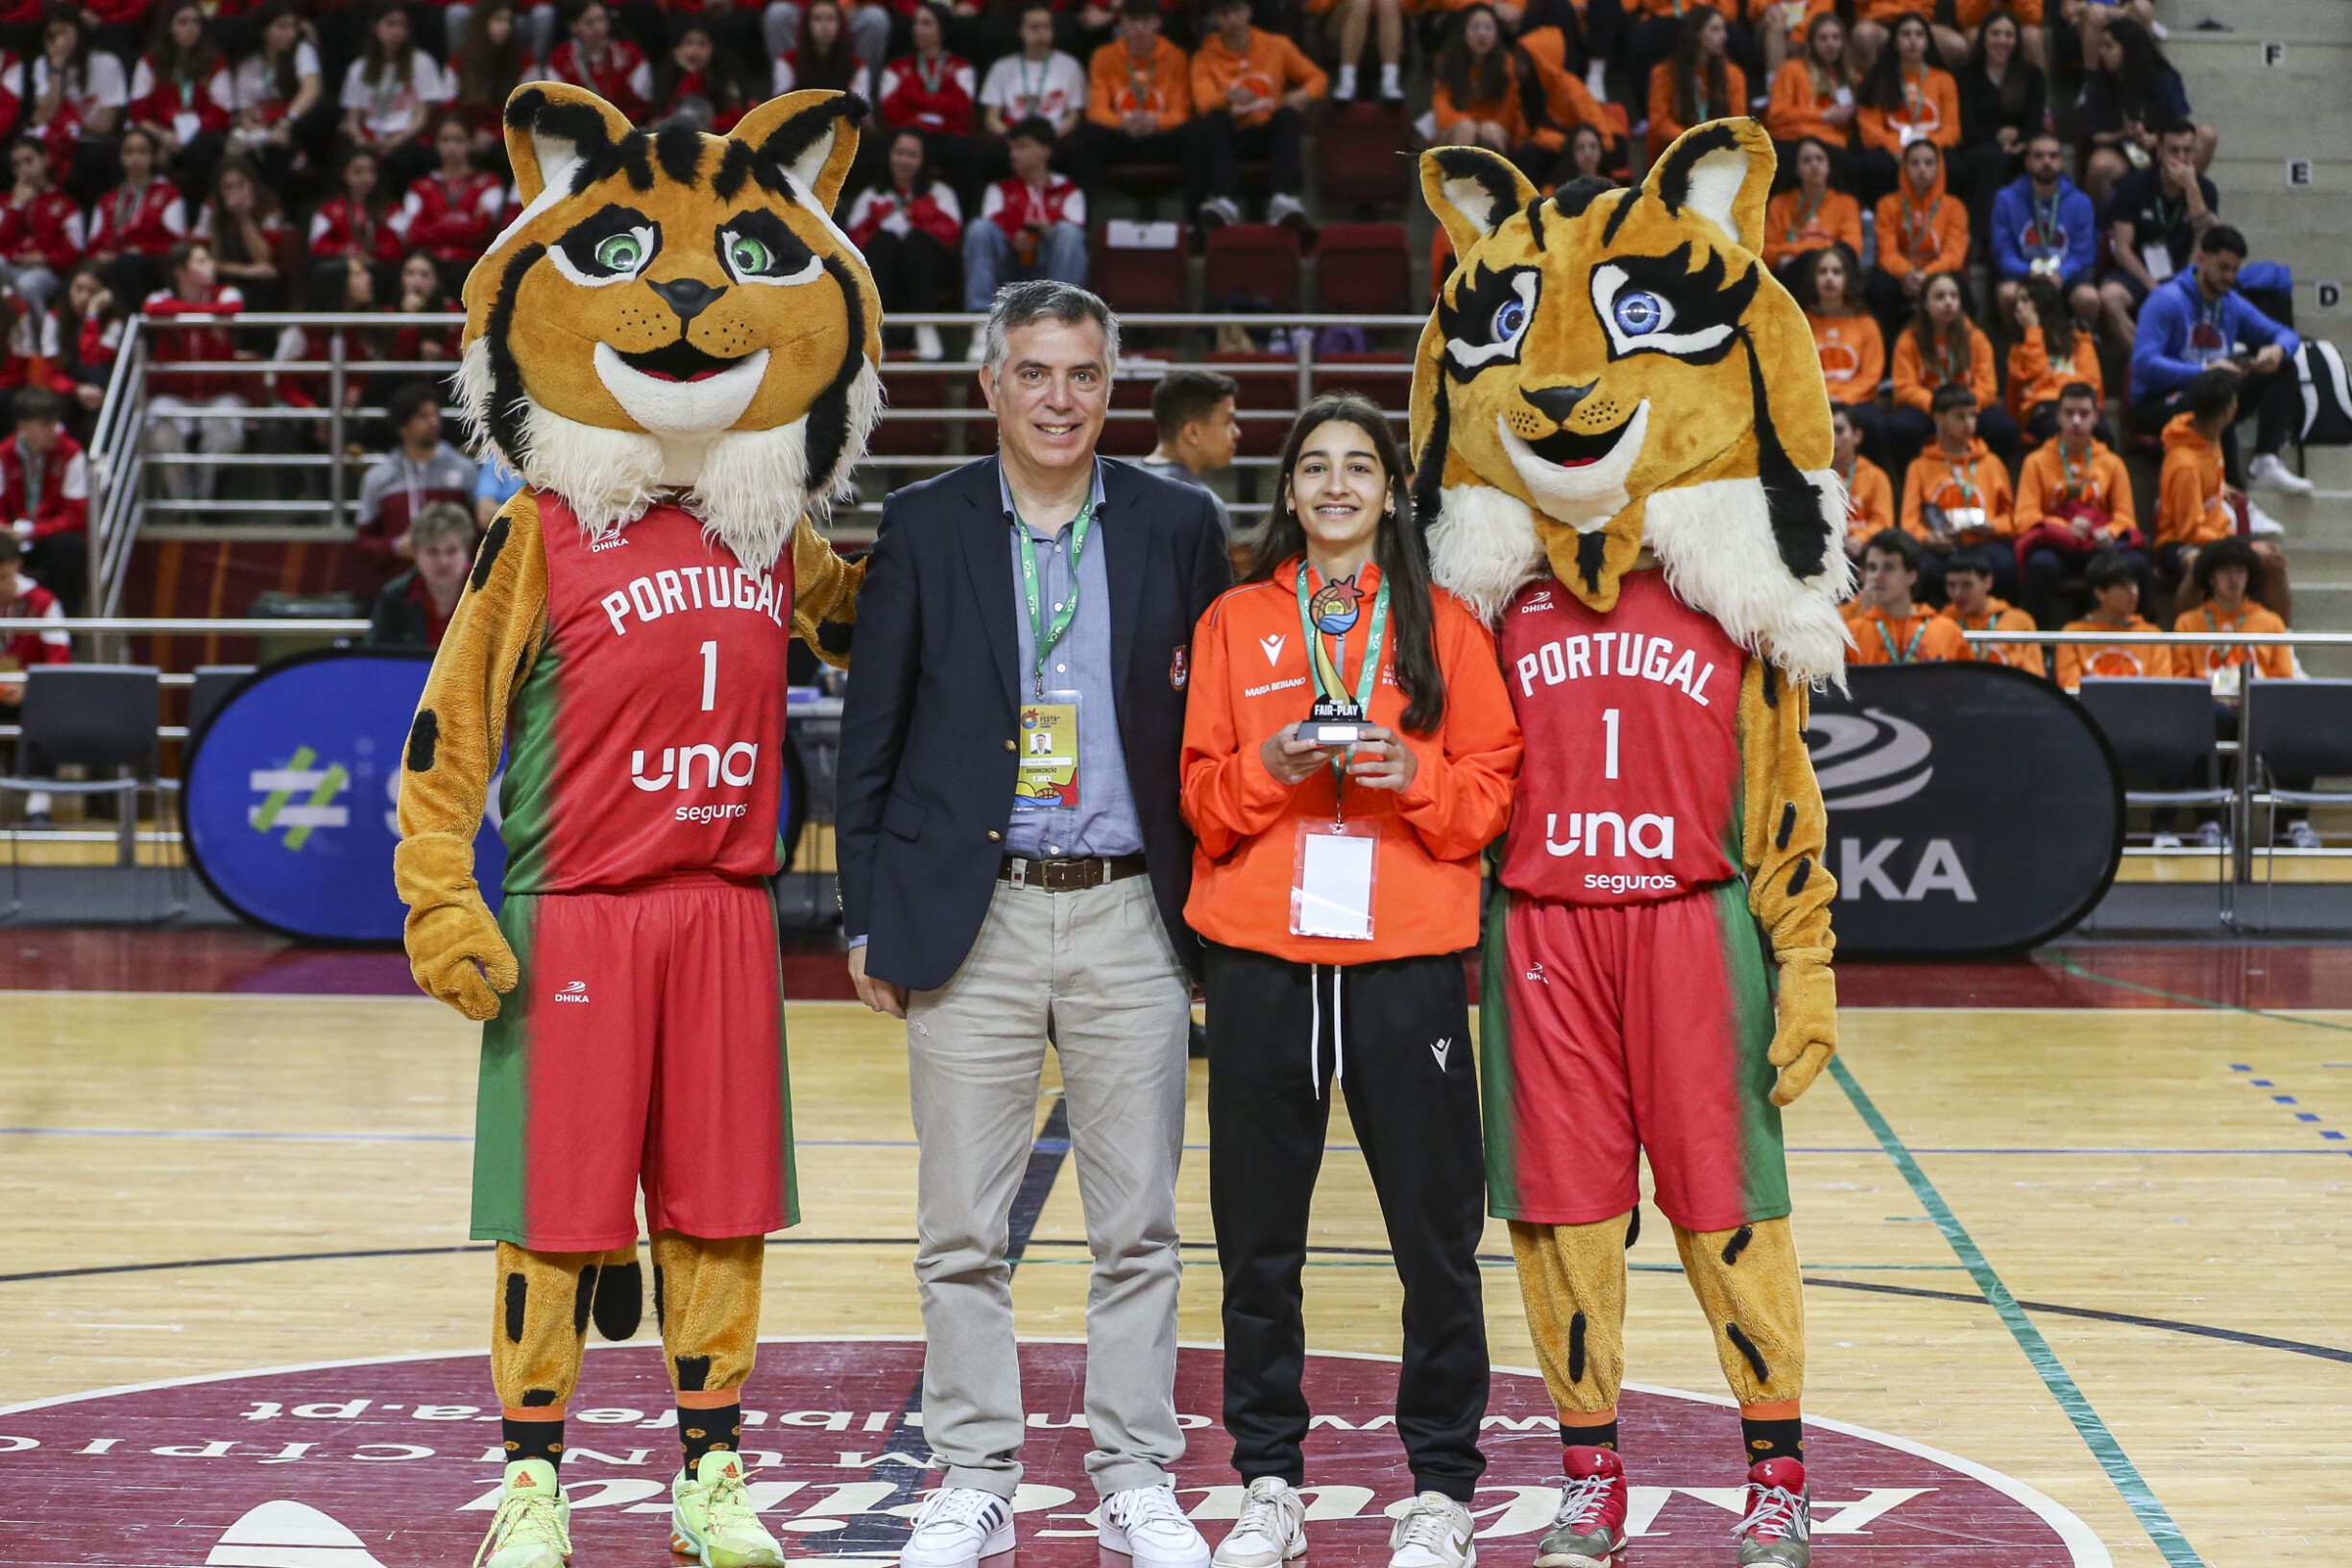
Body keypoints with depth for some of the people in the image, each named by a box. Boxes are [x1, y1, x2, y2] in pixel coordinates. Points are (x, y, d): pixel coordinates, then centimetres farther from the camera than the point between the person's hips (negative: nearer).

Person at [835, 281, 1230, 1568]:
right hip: (969, 918, 0)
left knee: (1138, 1226, 6)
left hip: (1128, 917, 1)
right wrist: (868, 917, 0)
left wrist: (1215, 913, 4)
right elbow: (872, 733, 4)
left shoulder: (1177, 528, 6)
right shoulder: (922, 527, 3)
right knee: (961, 1231, 4)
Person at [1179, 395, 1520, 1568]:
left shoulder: (1444, 625, 8)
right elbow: (1203, 797, 8)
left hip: (1406, 959, -1)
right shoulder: (1235, 622, 10)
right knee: (1258, 1236, 4)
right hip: (1261, 961, 1)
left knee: (1436, 1233, -1)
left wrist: (1413, 775, -13)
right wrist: (1270, 767, -11)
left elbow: (1490, 796, 5)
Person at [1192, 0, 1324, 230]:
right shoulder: (1205, 57, 4)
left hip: (1271, 134, 1)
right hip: (1231, 138, -1)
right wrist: (1228, 96, -35)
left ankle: (1281, 199, -47)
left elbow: (1317, 77, 15)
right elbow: (1203, 103, -12)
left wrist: (1303, 95, -8)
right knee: (1215, 118, -31)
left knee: (1287, 114, -30)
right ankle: (1225, 201, -48)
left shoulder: (1276, 45, 8)